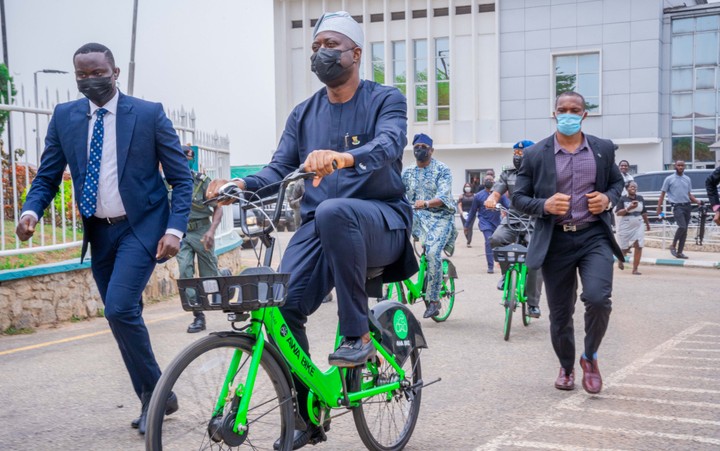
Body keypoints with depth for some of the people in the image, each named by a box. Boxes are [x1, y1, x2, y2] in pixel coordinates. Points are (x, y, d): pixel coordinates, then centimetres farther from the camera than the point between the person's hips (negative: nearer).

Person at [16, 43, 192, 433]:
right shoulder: (64, 116, 3)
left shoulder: (149, 114, -7)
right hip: (99, 232, 5)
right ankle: (152, 399, 23)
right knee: (123, 316, 10)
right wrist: (31, 211, -14)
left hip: (141, 226, -5)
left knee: (120, 309, -19)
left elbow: (182, 179, -5)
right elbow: (47, 177, 6)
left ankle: (155, 394, -1)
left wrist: (175, 229, -16)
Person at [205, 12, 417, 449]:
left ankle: (358, 335, -25)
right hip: (319, 226, 4)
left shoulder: (386, 99, 1)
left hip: (380, 222, -4)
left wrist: (344, 158, -43)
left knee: (333, 211, -40)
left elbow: (389, 143, -21)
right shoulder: (304, 114, 15)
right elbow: (279, 169, 7)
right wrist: (241, 185, -16)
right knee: (283, 305, -19)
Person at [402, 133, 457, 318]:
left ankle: (433, 300, -17)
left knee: (433, 252, -26)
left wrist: (426, 203, -37)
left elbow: (443, 196, -16)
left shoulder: (442, 170, -2)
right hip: (417, 217, 5)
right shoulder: (407, 172, 13)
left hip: (440, 216, -4)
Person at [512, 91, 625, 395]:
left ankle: (590, 357, 8)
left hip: (594, 236, 0)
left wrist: (608, 198, -3)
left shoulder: (603, 149, 7)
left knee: (598, 299, -20)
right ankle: (566, 367, 34)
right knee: (560, 313, 8)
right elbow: (518, 198, 4)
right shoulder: (535, 155, 1)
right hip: (555, 241, 0)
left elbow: (617, 181, 20)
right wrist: (544, 205, -16)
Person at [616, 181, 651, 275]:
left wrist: (647, 223, 23)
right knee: (625, 248, 7)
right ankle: (621, 259, 42)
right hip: (626, 226, -3)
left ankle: (635, 269, -2)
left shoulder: (640, 198, 7)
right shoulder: (622, 199, -7)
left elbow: (644, 212, 17)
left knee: (639, 246, -9)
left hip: (638, 225, 3)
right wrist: (629, 208, -24)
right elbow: (618, 213, -13)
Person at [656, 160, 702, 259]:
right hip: (677, 206, -5)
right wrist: (659, 206, -6)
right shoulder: (669, 179, 1)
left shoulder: (687, 179, 14)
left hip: (687, 206, 5)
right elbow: (663, 193, 2)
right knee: (682, 227, -20)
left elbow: (689, 194, 19)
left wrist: (697, 201, 2)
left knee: (684, 230, 5)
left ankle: (679, 252, 11)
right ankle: (673, 246, 1)